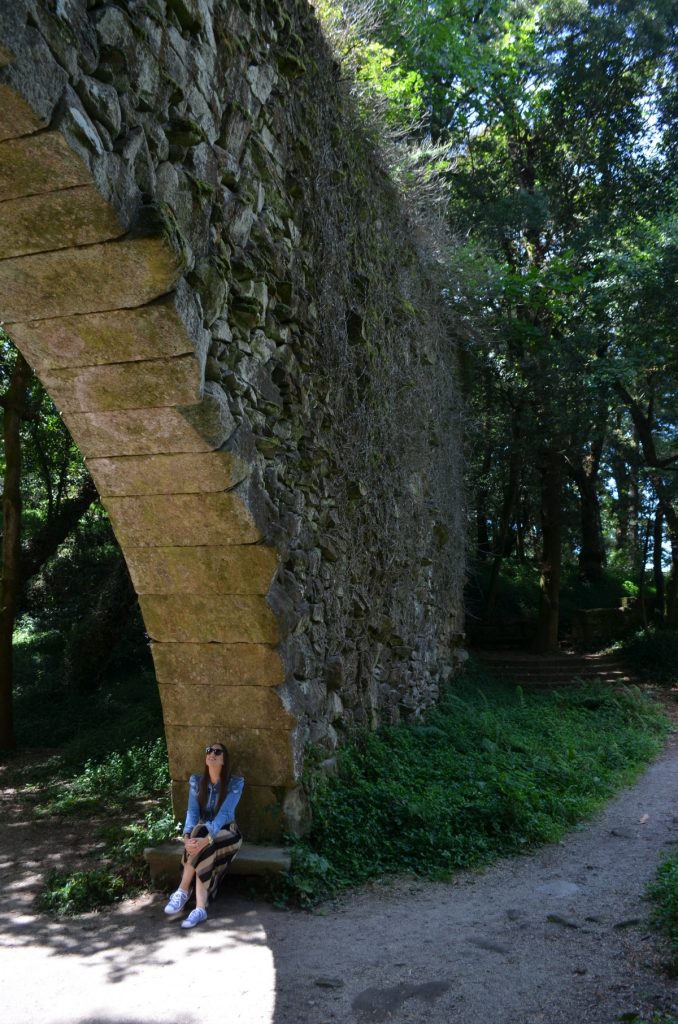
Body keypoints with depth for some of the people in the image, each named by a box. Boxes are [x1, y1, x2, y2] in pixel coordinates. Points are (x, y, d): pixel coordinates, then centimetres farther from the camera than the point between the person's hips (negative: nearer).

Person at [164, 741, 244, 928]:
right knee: (204, 854, -33)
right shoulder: (196, 781, 0)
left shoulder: (235, 783, -13)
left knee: (204, 848, -35)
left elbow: (224, 813, -24)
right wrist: (188, 836, -31)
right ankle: (200, 909, -34)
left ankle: (183, 892, -24)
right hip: (202, 831, 3)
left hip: (226, 832, -3)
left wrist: (207, 839, -40)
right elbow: (192, 810, -10)